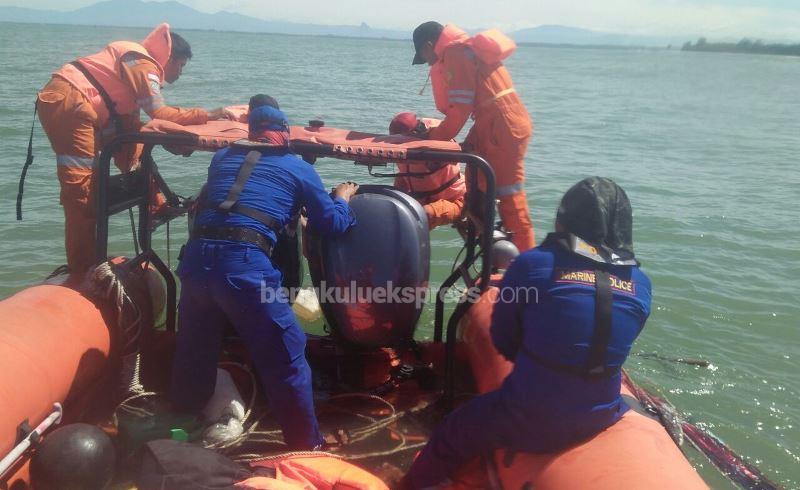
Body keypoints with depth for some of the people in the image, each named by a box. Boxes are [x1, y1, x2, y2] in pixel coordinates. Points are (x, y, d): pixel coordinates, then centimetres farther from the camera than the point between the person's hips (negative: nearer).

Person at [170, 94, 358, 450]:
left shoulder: (223, 157, 24)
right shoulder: (298, 167, 14)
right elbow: (332, 223, 18)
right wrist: (342, 199, 40)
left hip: (196, 258, 5)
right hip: (243, 263, -5)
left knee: (193, 350, 25)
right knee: (285, 356, 8)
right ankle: (307, 446, 18)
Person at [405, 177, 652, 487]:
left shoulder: (533, 264, -13)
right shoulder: (641, 284, -2)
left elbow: (503, 341, -2)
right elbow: (610, 346, 9)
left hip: (527, 424, -3)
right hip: (600, 423, 4)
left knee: (451, 435, 21)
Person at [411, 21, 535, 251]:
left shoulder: (454, 54, -9)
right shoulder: (467, 49, 21)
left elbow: (460, 109, -16)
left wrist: (432, 139, -4)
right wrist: (471, 141, 12)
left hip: (502, 130, -10)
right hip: (508, 126, 10)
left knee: (510, 199, -7)